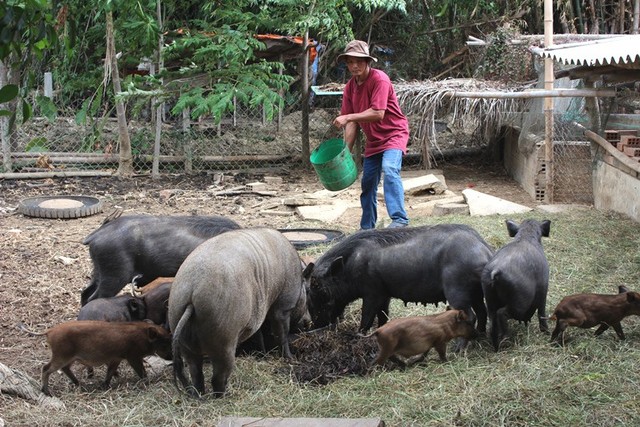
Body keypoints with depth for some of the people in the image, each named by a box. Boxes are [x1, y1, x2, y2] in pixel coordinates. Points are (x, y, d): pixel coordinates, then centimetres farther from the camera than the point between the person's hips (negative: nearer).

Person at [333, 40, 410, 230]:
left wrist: (348, 117, -30)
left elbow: (378, 113, -28)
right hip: (373, 140, 8)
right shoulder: (350, 87, 3)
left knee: (390, 170, -30)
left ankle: (399, 219, -34)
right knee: (368, 183, 10)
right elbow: (352, 123, 3)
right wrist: (346, 151, -6)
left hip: (394, 134, -8)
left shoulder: (379, 79, -19)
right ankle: (367, 228, 23)